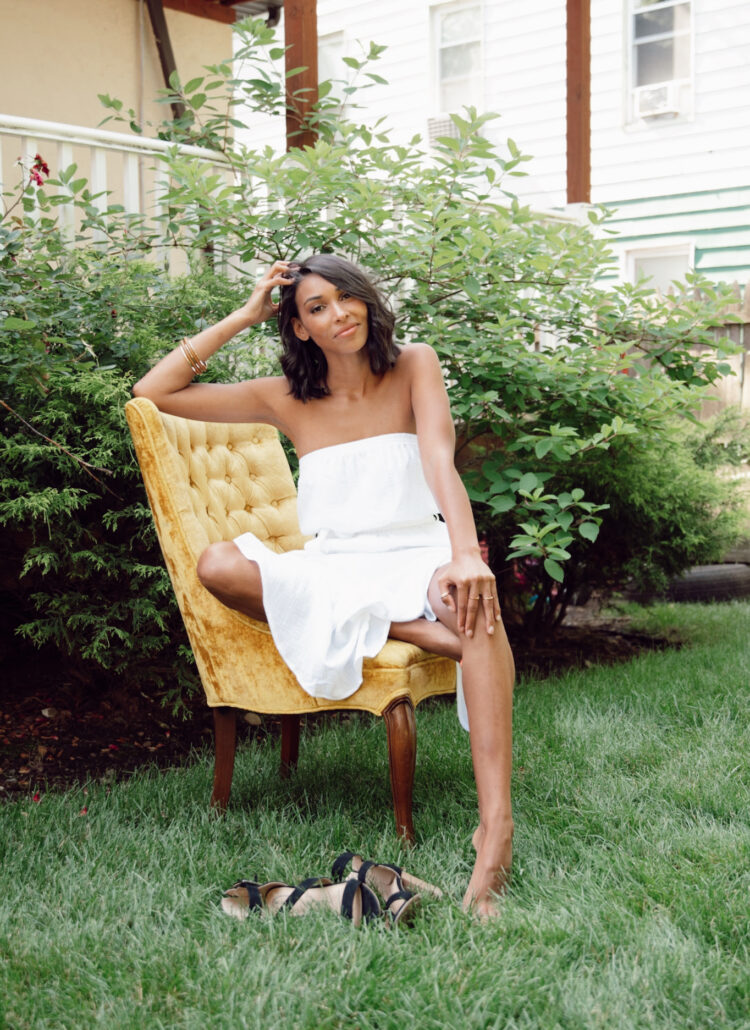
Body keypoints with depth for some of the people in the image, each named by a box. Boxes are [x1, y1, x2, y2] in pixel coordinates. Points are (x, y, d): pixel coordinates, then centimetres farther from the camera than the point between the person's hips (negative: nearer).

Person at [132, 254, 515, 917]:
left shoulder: (413, 368, 3)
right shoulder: (288, 400, 8)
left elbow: (440, 458, -15)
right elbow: (153, 393, 5)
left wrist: (466, 553, -33)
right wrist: (243, 318, 3)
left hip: (415, 558, -2)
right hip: (331, 575, 2)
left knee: (473, 595, -39)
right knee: (219, 566, -28)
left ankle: (495, 826, -50)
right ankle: (416, 631, -27)